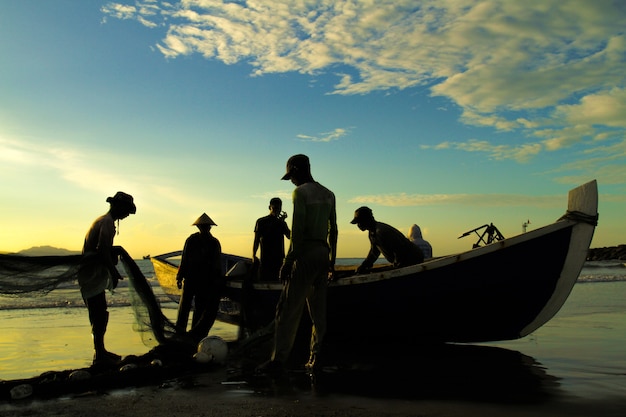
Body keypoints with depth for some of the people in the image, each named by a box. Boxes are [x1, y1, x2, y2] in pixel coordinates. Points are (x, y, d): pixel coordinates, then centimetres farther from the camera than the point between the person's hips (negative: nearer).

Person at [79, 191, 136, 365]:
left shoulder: (103, 220, 18)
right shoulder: (108, 222, -14)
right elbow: (103, 250, -24)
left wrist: (113, 271, 22)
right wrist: (114, 272, -21)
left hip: (92, 275, 10)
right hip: (93, 276, -10)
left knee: (100, 315, 15)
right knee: (99, 315, -6)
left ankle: (100, 351, 23)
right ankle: (99, 355, -1)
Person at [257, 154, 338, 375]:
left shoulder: (300, 192, -9)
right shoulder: (328, 194, 14)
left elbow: (298, 230, -17)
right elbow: (333, 230, 15)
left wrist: (288, 261, -15)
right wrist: (331, 260, 19)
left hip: (305, 252, -8)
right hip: (323, 253, 8)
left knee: (288, 308, -6)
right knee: (318, 309, 11)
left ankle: (278, 359, -5)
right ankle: (315, 357, 13)